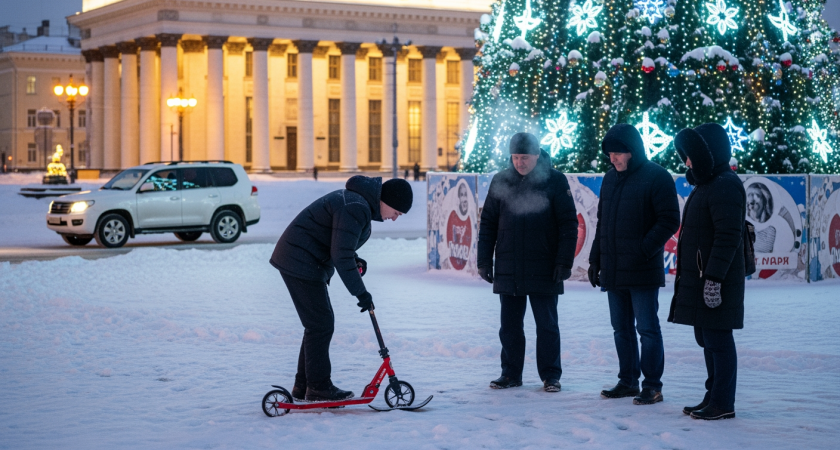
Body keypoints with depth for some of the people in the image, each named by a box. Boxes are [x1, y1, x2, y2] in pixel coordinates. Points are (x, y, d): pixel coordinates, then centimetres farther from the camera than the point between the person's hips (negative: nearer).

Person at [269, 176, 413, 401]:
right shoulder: (355, 208, -22)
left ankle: (303, 386, 19)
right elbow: (341, 256, -25)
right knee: (320, 325, -7)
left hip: (299, 261, 11)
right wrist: (360, 292, -21)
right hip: (301, 263, -11)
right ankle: (318, 387, -1)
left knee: (320, 324, 14)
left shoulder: (360, 202, 11)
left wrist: (355, 260, 4)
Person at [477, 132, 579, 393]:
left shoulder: (555, 181, -3)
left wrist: (564, 262, -9)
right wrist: (484, 261, 6)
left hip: (544, 270, -3)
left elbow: (568, 224, -3)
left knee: (547, 326, 3)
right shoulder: (501, 181, 6)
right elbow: (488, 224, 11)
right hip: (508, 271, 3)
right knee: (510, 325, 8)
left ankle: (550, 375, 12)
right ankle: (511, 373, 18)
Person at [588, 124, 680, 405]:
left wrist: (644, 250, -18)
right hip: (613, 271, 7)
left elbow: (669, 221, -12)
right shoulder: (611, 179, 14)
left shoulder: (656, 177, -8)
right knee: (621, 328, 13)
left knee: (647, 329, -3)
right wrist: (595, 259, 15)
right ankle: (628, 381, 21)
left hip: (642, 271, -7)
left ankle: (652, 386, 3)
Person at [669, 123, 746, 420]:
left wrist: (714, 278, -25)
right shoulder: (707, 185, 17)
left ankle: (723, 404, -1)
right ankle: (714, 397, 23)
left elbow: (728, 237, -22)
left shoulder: (725, 186, -15)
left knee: (717, 340, -6)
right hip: (698, 281, 11)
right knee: (707, 340, 15)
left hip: (715, 282, -11)